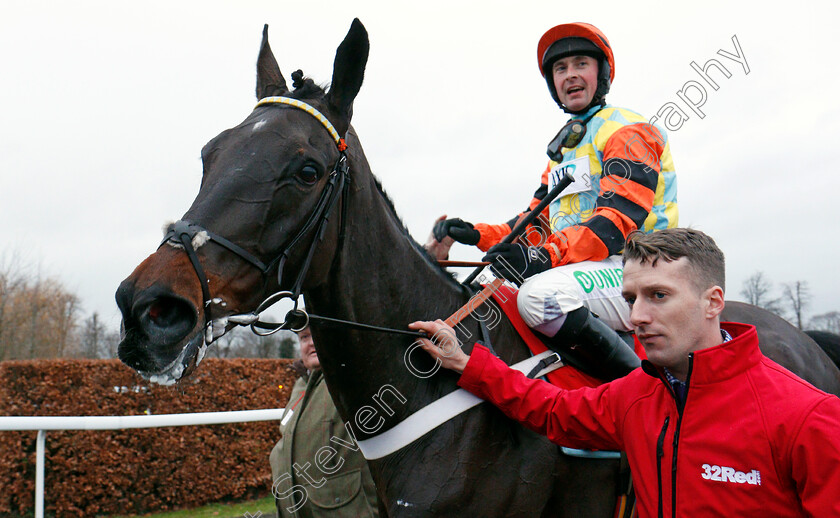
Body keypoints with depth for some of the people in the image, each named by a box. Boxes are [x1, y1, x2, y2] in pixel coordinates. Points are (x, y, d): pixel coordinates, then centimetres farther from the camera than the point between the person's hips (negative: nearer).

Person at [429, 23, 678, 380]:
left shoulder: (628, 131, -3)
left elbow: (619, 218, -18)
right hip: (574, 267, 8)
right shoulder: (562, 149, 24)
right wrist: (476, 235, 1)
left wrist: (548, 255, -32)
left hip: (633, 271, -8)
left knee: (540, 294, -34)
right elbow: (538, 222, 19)